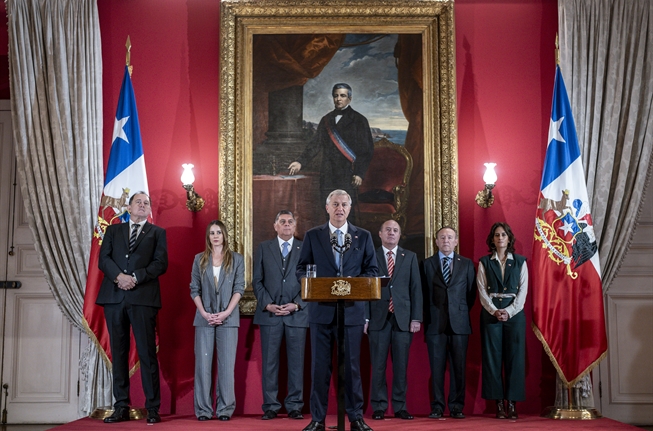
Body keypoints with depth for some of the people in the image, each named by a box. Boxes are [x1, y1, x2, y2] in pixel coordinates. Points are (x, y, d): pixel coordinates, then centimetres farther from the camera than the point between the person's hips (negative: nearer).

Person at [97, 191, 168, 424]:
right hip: (114, 297, 3)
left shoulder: (157, 232, 13)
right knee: (118, 353, 4)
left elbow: (161, 263, 1)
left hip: (143, 298, -3)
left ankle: (152, 408, -1)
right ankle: (121, 407, 9)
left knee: (147, 353, -5)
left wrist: (136, 277, -13)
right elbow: (103, 259, 6)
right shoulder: (113, 230, 19)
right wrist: (119, 276, -12)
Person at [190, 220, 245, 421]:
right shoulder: (199, 259, 9)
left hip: (228, 318, -1)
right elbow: (194, 289, 5)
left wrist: (226, 312, -11)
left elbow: (239, 288, 0)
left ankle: (225, 408, 4)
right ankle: (203, 409, 5)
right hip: (204, 319, 1)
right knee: (203, 364, 0)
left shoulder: (237, 259, 5)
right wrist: (204, 312, -8)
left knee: (226, 364, 0)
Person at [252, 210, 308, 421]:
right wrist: (267, 304, -7)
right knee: (270, 361, 2)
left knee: (296, 362, 2)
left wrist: (297, 304, -9)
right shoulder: (263, 248, 10)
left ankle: (294, 405, 9)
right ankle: (271, 406, 9)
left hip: (297, 313, 0)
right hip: (269, 313, 1)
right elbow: (257, 281, 6)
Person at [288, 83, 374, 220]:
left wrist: (359, 173, -9)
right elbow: (316, 144, 14)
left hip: (347, 175, -4)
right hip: (328, 175, 4)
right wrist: (300, 162, 0)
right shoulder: (326, 120, 16)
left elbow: (367, 150, 0)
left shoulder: (359, 120, 4)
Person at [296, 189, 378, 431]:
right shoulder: (312, 236, 8)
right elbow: (301, 269, 8)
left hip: (352, 309, 0)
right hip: (321, 309, 0)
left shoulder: (363, 237, 9)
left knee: (352, 365, 5)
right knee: (319, 365, 4)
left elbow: (372, 270, 7)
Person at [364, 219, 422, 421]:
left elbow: (416, 288, 7)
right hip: (378, 317, -1)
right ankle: (379, 407, 9)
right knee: (378, 365, 1)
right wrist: (364, 317, -4)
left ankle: (400, 407, 11)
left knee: (401, 365, 4)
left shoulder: (410, 257, 11)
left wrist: (416, 318, 0)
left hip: (403, 317, 1)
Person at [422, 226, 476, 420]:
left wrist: (463, 312, 7)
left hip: (459, 322, 1)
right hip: (435, 322, 0)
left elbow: (471, 293, 11)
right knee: (436, 366, 1)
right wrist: (426, 317, 4)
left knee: (458, 366, 2)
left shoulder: (467, 264, 10)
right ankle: (437, 407, 7)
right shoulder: (427, 264, 7)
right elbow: (423, 293, 8)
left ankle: (456, 406, 9)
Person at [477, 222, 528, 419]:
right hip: (490, 314, 0)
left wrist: (509, 312, -11)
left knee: (514, 358, -1)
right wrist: (494, 311, -13)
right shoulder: (484, 263, 7)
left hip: (514, 313, 0)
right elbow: (482, 292, 1)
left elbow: (523, 291, 1)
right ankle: (499, 404, 4)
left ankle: (512, 404, 4)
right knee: (492, 358, -1)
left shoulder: (520, 262, 8)